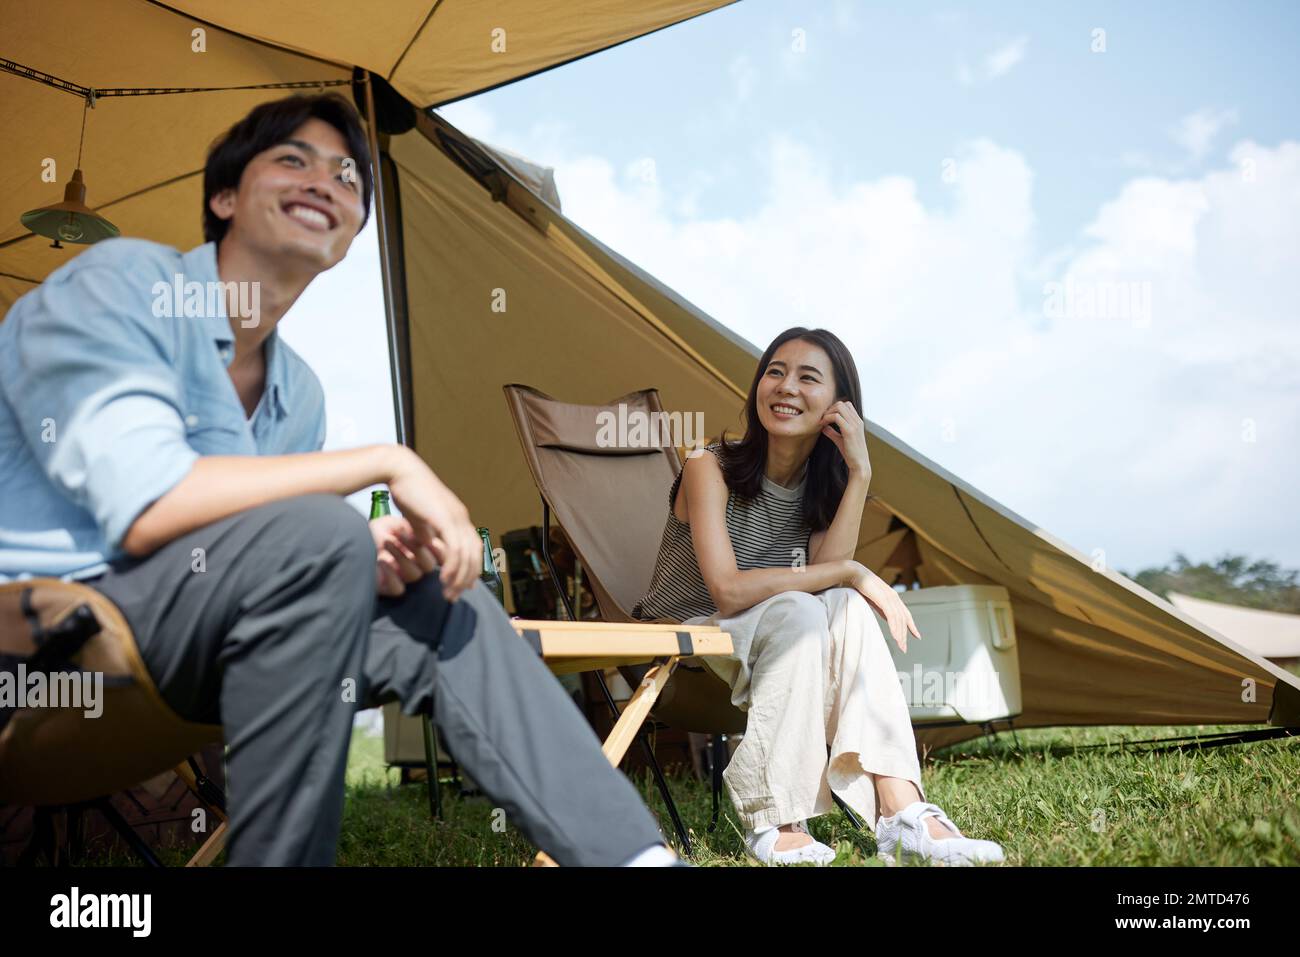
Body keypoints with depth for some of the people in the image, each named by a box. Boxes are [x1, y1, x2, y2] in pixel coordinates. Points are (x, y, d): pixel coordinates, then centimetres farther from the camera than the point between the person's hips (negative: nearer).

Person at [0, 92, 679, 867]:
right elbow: (148, 510, -26)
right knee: (317, 534, -28)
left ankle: (637, 852, -12)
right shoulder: (119, 284, -12)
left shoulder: (298, 391, 11)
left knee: (445, 607, -6)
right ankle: (280, 853, -19)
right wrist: (388, 462, -24)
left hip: (179, 634, 8)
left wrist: (365, 557, -15)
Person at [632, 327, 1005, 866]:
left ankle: (901, 813, -35)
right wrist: (851, 573, -26)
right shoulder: (710, 468, -16)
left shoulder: (822, 483, 2)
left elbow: (828, 571, -17)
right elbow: (727, 590, -27)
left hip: (763, 648, 5)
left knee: (849, 610, -26)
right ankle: (774, 824, -31)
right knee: (798, 612, -33)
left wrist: (859, 472, -23)